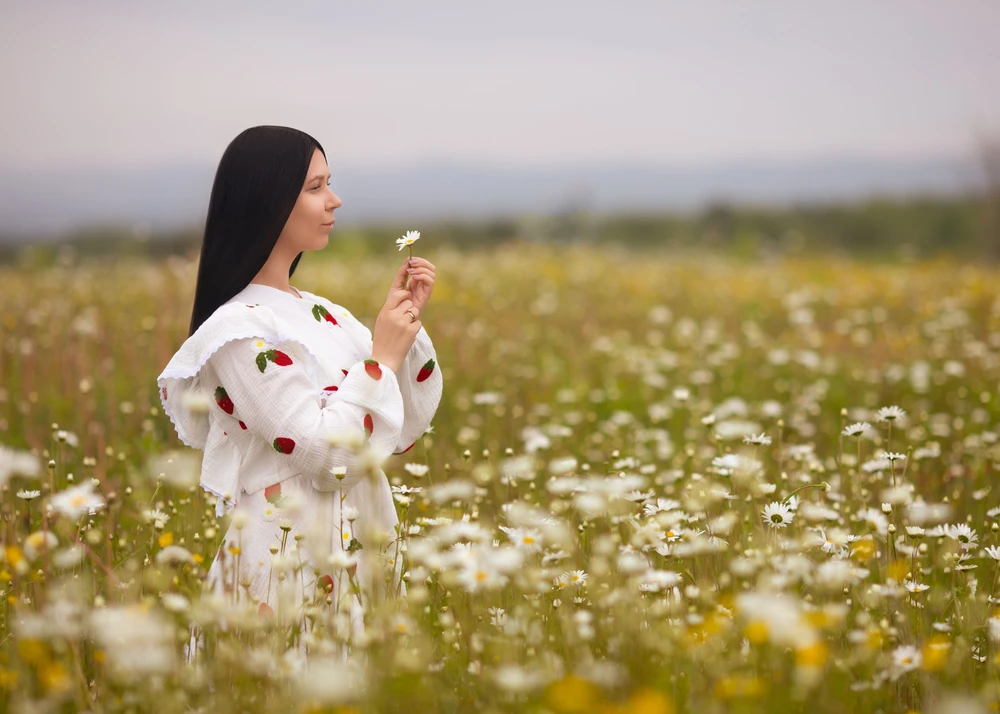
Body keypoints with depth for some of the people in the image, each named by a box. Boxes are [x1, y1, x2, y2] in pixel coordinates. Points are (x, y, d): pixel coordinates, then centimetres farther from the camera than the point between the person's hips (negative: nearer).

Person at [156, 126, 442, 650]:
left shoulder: (322, 314, 11)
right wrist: (382, 355, -10)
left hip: (362, 560, 8)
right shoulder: (240, 330, -13)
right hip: (287, 567, -8)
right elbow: (324, 449, -19)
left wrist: (410, 324, 2)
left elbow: (403, 435, 11)